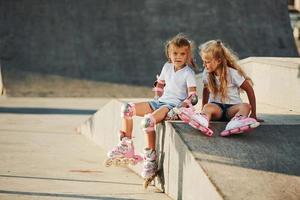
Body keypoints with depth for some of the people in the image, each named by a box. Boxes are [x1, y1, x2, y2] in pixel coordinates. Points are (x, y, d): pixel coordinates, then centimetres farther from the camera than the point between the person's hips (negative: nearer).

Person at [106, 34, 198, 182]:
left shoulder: (188, 73, -7)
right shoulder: (167, 67, 13)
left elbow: (193, 96, -14)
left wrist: (182, 105, -28)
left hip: (174, 105, -8)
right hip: (160, 102, 8)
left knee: (148, 120, -34)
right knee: (127, 108, -3)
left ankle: (151, 156, -21)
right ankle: (125, 144, 8)